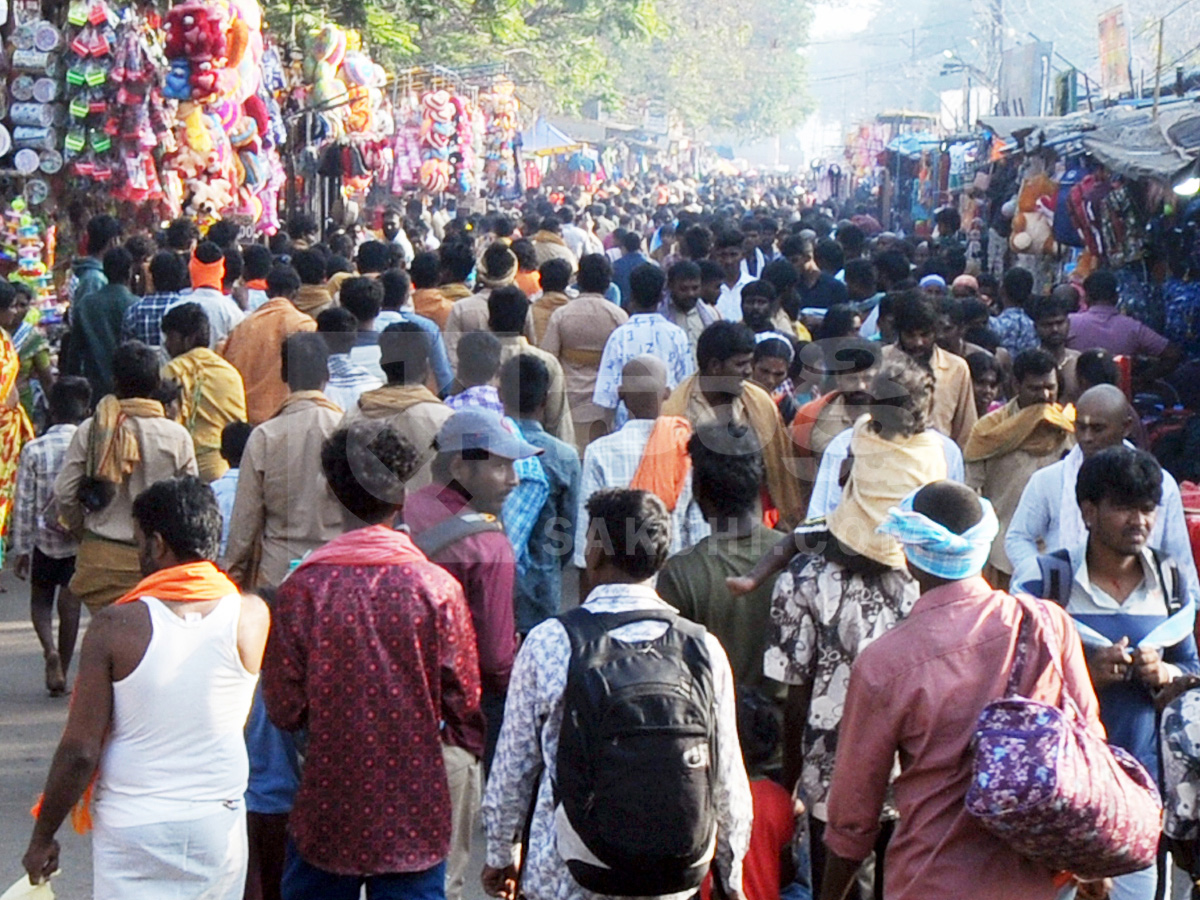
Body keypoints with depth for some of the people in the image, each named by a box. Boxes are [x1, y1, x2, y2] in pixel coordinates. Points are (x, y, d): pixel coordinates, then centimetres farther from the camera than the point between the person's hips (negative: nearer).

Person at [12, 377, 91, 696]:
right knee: (70, 604, 9)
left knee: (40, 599, 15)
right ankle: (62, 673, 12)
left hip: (45, 538, 0)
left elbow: (24, 504, -4)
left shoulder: (34, 450, -7)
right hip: (82, 538, 0)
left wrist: (21, 549, 3)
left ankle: (50, 649, -11)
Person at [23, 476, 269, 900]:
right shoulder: (252, 618, -5)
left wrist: (42, 837, 5)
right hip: (218, 826, 3)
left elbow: (80, 751, -9)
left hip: (131, 830, -2)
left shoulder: (116, 627, -11)